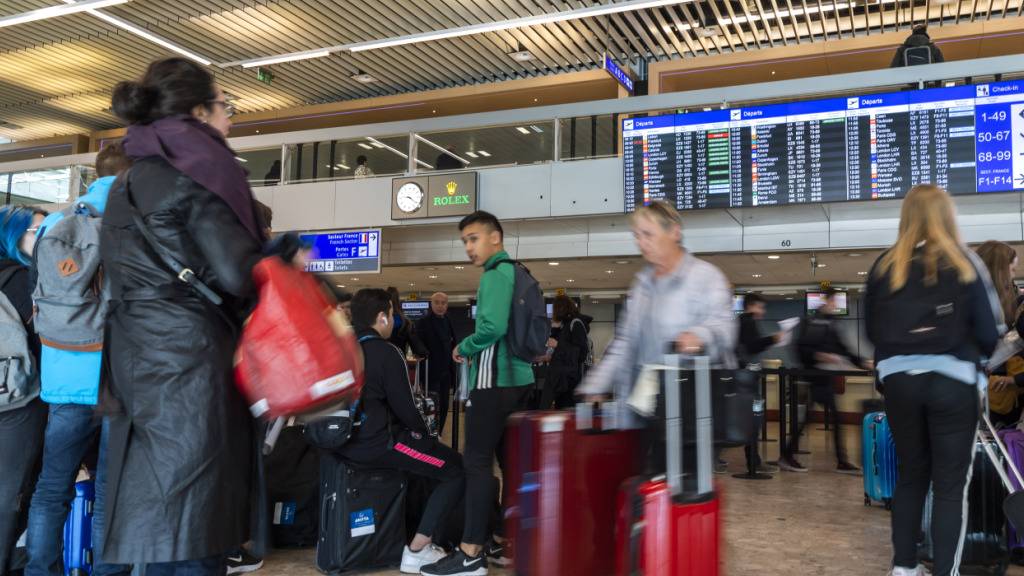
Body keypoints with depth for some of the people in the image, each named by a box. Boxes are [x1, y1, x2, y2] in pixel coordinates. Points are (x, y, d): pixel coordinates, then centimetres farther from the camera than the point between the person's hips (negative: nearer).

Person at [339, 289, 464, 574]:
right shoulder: (386, 352, -14)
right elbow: (403, 406, -12)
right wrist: (426, 434, 8)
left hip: (345, 439, 9)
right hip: (376, 444, -9)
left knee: (428, 453, 30)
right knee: (458, 469, -3)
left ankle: (413, 529, 30)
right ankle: (416, 551, -4)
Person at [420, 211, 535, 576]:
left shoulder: (496, 273, -11)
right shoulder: (516, 272, 18)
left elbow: (493, 326, -25)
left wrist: (463, 348, -9)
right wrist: (474, 349, 15)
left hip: (494, 380, -10)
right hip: (518, 377, 10)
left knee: (477, 462, -7)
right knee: (510, 460, 11)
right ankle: (505, 541, 20)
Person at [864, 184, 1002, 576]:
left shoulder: (885, 266, 2)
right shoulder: (964, 264, -4)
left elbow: (871, 331, 7)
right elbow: (989, 333, -2)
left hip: (900, 381, 3)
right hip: (951, 382, -3)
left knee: (911, 474, 16)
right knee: (951, 484, 6)